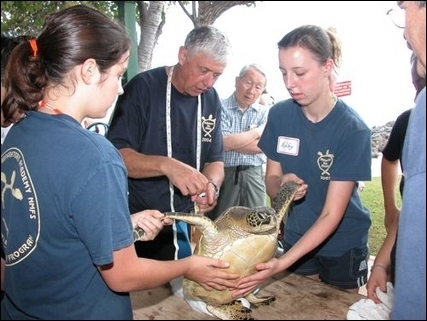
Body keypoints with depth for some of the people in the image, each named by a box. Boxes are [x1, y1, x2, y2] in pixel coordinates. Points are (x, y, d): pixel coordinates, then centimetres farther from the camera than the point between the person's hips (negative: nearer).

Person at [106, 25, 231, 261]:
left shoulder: (211, 99, 3)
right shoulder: (144, 87, -13)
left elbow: (215, 161, 5)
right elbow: (115, 154, -19)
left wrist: (211, 185, -17)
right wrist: (166, 165, -35)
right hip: (136, 224, -4)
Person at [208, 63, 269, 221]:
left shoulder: (264, 113, 7)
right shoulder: (221, 107, -3)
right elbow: (224, 143, -15)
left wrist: (233, 142, -10)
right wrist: (256, 132, -5)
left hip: (254, 175, 3)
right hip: (224, 173, -2)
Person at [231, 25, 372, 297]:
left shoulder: (353, 129, -23)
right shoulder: (280, 114, -11)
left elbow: (331, 214, -24)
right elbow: (271, 179, -2)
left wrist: (282, 263, -34)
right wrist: (281, 186, -26)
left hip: (343, 244, -3)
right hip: (297, 238, 3)